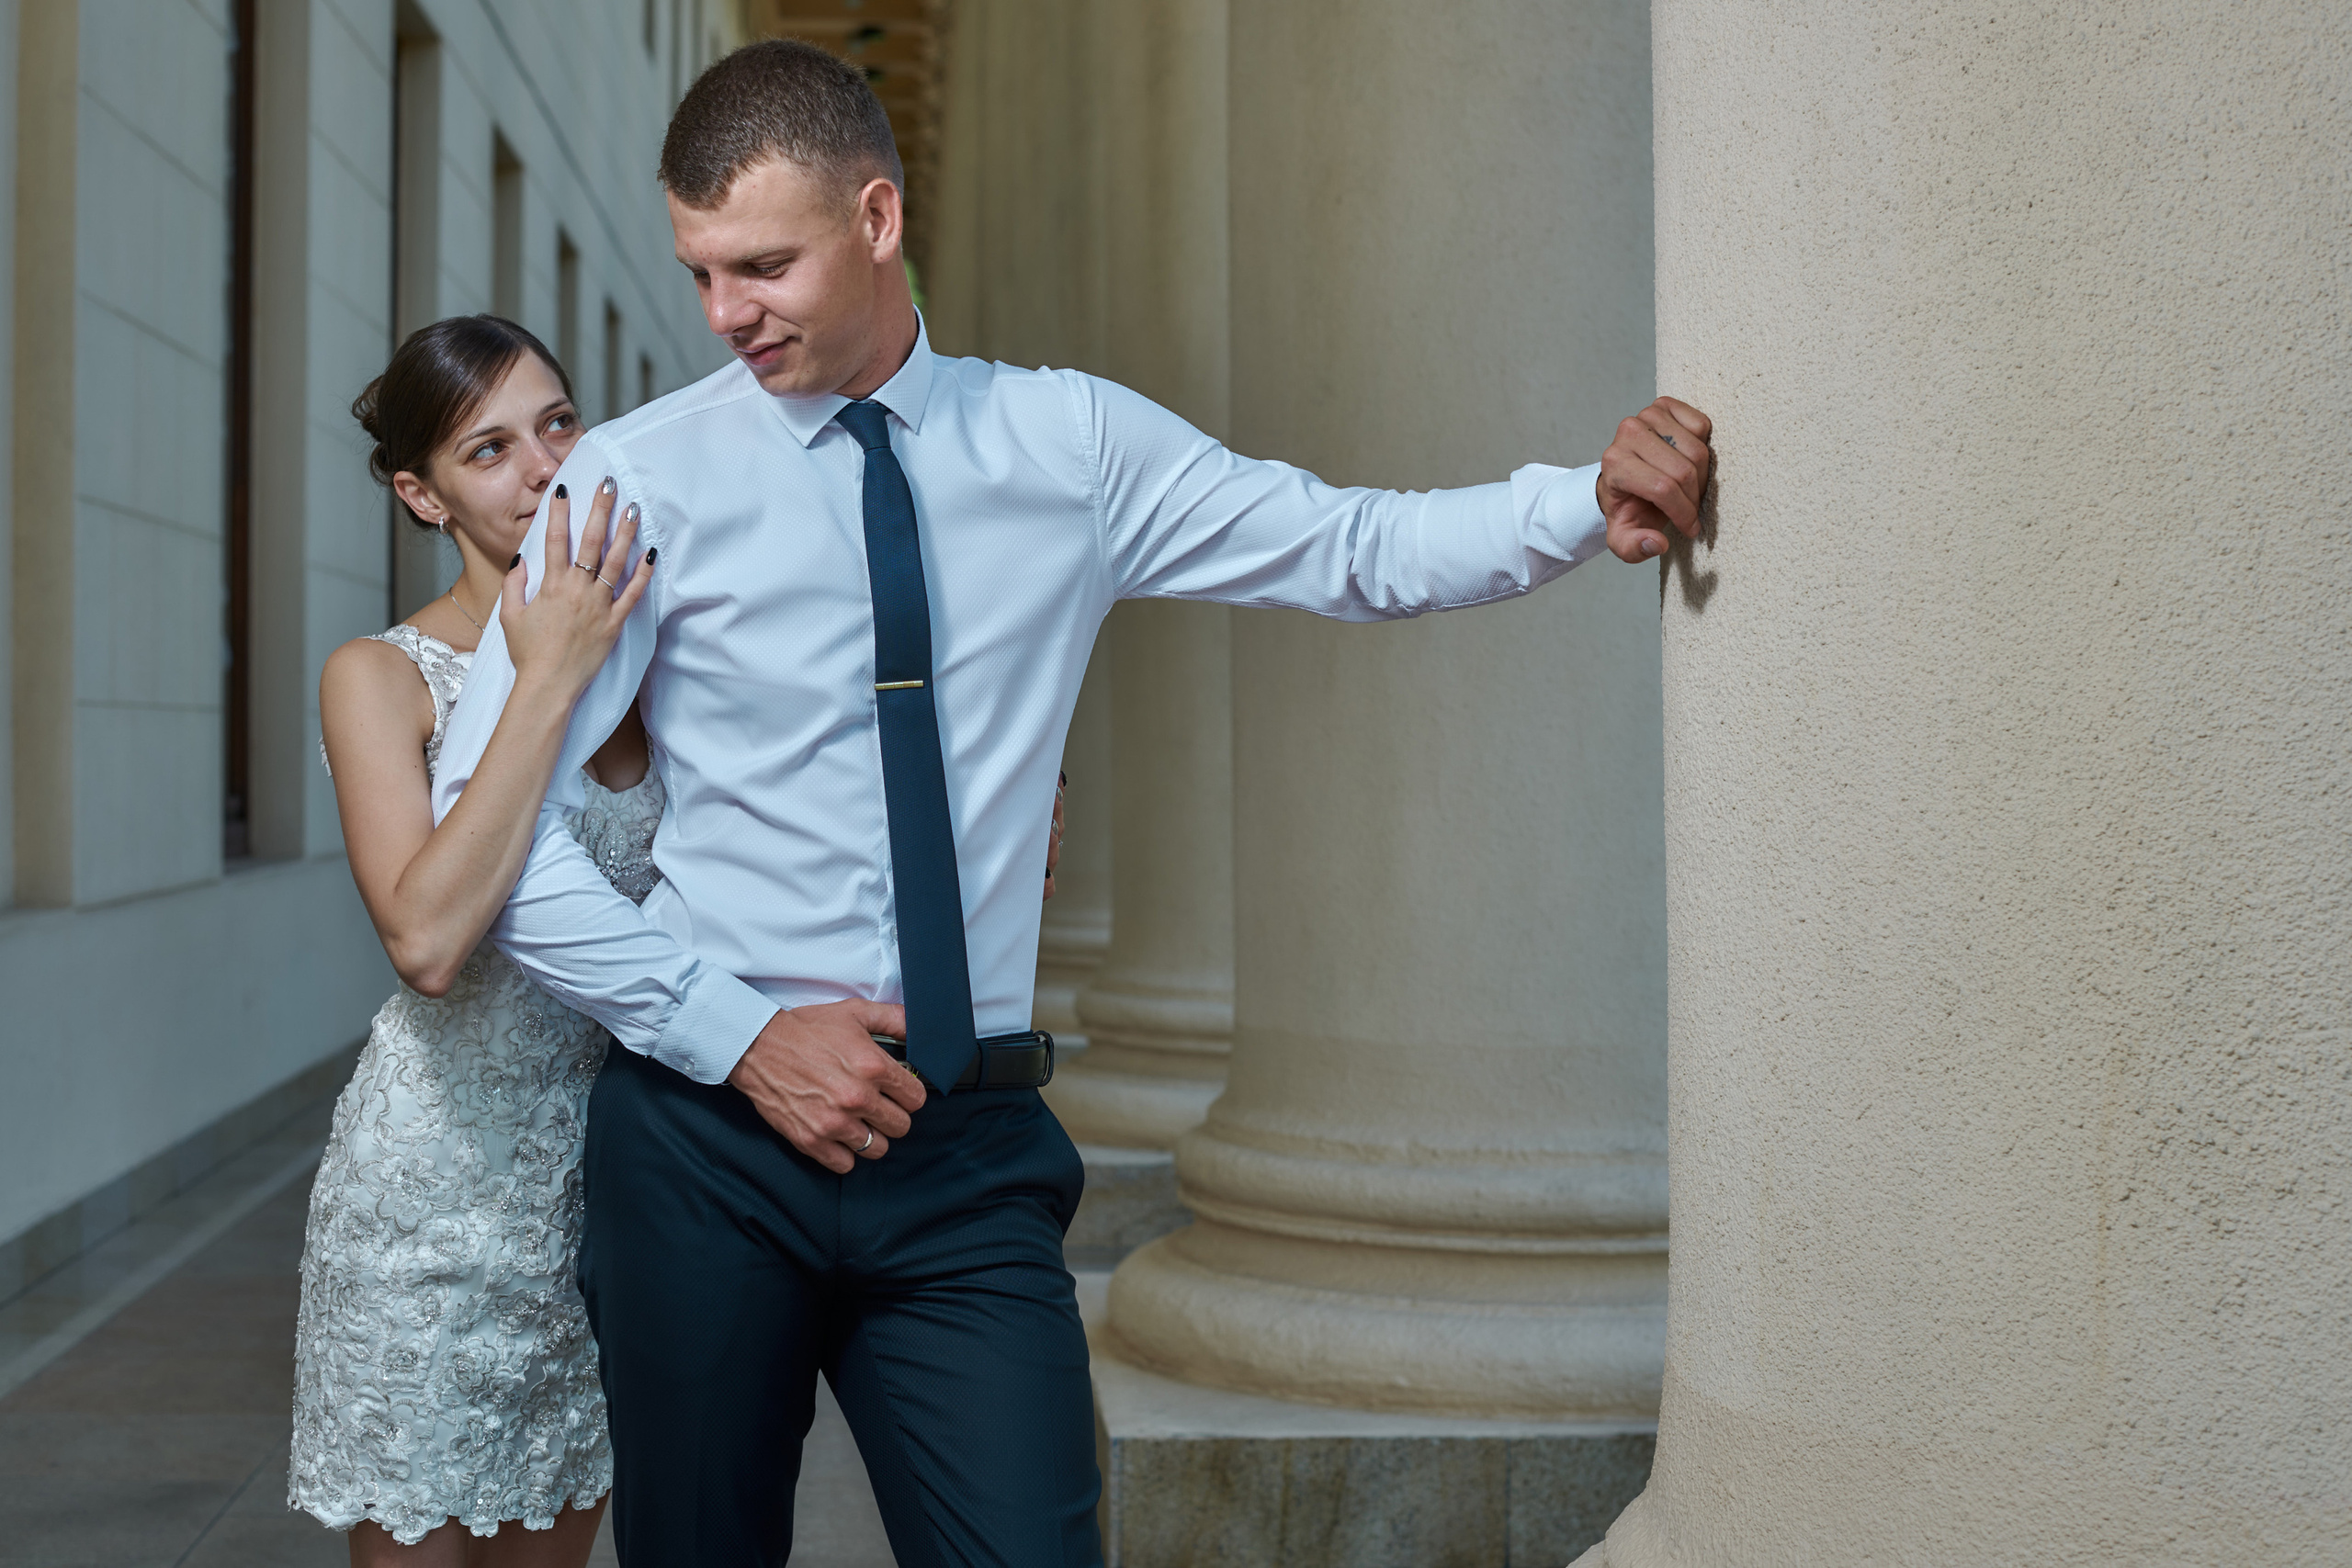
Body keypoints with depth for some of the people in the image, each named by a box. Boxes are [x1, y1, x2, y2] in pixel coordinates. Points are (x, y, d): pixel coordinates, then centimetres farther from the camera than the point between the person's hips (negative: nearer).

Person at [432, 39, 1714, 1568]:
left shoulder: (1070, 447, 6)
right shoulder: (641, 480, -2)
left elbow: (1358, 548, 5)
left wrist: (1589, 504, -12)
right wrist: (736, 1029, -11)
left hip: (967, 1155, 1)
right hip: (712, 1135, -1)